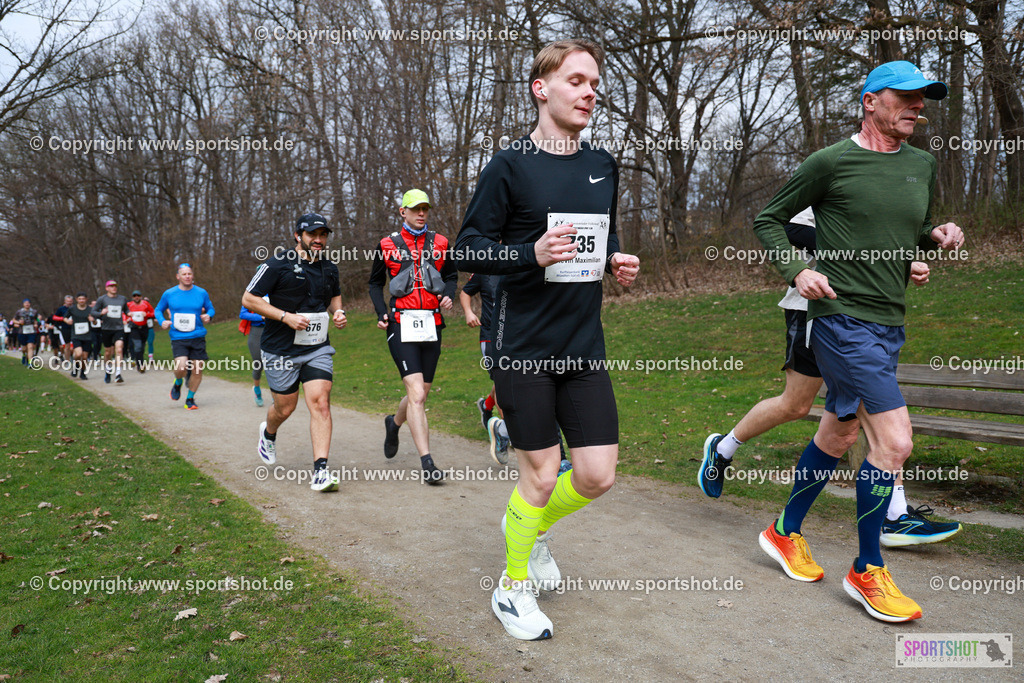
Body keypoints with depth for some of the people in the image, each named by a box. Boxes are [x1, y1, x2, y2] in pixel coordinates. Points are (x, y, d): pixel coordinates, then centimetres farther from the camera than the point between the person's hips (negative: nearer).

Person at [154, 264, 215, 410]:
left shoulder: (201, 293, 5)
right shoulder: (169, 294, 4)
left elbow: (210, 309, 17)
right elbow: (158, 310, 16)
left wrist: (208, 315, -6)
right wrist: (162, 321, -4)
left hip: (198, 337, 2)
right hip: (178, 338, -1)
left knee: (197, 369, 0)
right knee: (181, 367, -19)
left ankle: (190, 399, 21)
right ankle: (178, 383, 18)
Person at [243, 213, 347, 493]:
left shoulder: (329, 269, 8)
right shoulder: (277, 265, -9)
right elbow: (249, 299, -8)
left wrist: (338, 313, 5)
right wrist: (286, 316, -18)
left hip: (318, 348, 3)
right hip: (281, 350, -3)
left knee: (320, 402, -13)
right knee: (285, 407, 8)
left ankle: (320, 470, -12)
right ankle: (268, 433, 46)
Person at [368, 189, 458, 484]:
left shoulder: (439, 243, 11)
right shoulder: (388, 245, 6)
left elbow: (452, 275, 23)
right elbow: (375, 283, 17)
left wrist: (448, 295, 2)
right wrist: (381, 312, 1)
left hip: (432, 324, 4)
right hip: (401, 324, -3)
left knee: (420, 395, 10)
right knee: (417, 394, -16)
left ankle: (394, 422, 44)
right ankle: (427, 464, -15)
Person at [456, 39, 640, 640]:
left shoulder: (603, 166, 11)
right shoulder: (511, 166, -6)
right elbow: (468, 248, -6)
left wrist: (617, 261, 2)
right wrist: (534, 254, -22)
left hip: (585, 347, 5)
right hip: (523, 347, -5)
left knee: (598, 476, 4)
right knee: (542, 474, 2)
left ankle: (532, 525, 36)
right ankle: (513, 587, 28)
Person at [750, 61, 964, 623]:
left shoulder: (923, 165, 13)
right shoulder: (831, 162, -6)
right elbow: (768, 220, 1)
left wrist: (940, 236, 3)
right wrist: (796, 271, -13)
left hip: (889, 324, 8)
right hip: (841, 318, -8)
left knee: (840, 435, 15)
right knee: (894, 441, -13)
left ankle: (785, 533, 33)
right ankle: (868, 572, 5)